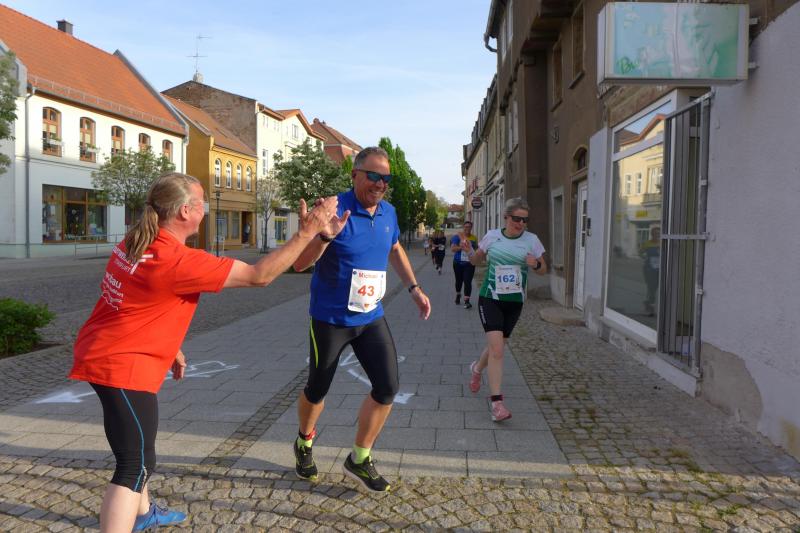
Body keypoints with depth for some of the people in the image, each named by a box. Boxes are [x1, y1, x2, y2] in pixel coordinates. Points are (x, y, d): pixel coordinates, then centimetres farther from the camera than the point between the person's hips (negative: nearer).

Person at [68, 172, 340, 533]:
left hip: (102, 355, 11)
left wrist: (169, 347, 22)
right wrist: (307, 232, -22)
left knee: (138, 447, 27)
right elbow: (259, 276, -25)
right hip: (122, 367, -11)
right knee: (136, 466, -5)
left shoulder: (136, 244, 3)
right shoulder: (178, 261, -26)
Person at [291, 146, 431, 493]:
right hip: (330, 319, -5)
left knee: (387, 387, -2)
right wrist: (326, 236, -39)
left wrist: (413, 288, 15)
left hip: (371, 318, 5)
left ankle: (359, 459, 18)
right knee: (318, 389, 12)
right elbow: (299, 263, -22)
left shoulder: (388, 213, 1)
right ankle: (304, 442, 43)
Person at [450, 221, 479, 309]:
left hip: (469, 263, 0)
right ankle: (458, 295, 43)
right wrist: (461, 247, -27)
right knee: (459, 280, 17)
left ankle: (466, 301, -11)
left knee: (467, 282, -11)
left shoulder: (474, 238, 3)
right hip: (458, 263, 0)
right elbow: (452, 248, -12)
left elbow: (477, 250, 16)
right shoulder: (457, 236, -4)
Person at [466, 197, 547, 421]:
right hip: (490, 299, -2)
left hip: (514, 302, 2)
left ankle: (477, 368, 47)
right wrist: (469, 252, -10)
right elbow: (476, 260, 12)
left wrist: (536, 265, -17)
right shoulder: (492, 236, -2)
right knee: (496, 348, -15)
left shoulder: (531, 240, -2)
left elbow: (543, 270, 6)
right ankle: (496, 401, -9)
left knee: (496, 346, 14)